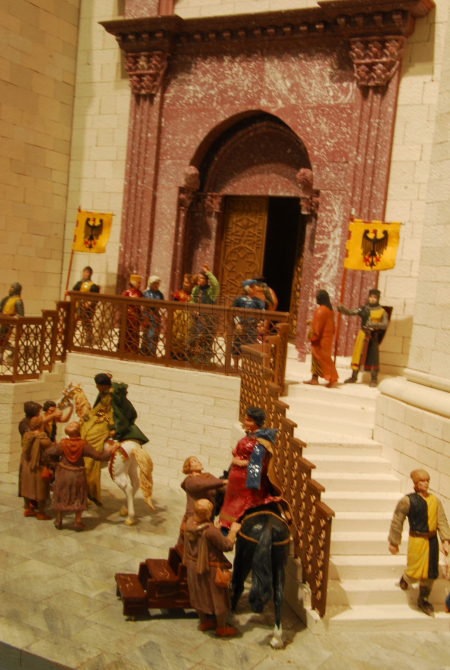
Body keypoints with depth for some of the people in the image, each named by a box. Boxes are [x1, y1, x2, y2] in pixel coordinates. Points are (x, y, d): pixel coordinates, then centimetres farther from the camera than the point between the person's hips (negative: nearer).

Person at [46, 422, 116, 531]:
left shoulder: (62, 444, -11)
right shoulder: (84, 445, -15)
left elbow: (48, 453, -6)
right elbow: (98, 456, -13)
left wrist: (56, 459, 12)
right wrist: (109, 452, 1)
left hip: (63, 475, 1)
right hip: (78, 476, -1)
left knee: (61, 497, 17)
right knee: (79, 498, 14)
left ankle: (59, 520, 26)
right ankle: (78, 521, 16)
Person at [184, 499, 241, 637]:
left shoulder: (190, 522, -13)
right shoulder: (210, 530, -35)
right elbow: (227, 546, -23)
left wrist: (219, 526, 9)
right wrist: (233, 531, -8)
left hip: (193, 566, 7)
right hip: (210, 568, -7)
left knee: (199, 594, 26)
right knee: (219, 598, 15)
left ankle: (204, 622, 45)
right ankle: (221, 628, 32)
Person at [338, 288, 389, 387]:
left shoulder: (382, 311, 3)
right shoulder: (363, 309, 9)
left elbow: (385, 324, -5)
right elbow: (350, 312, 1)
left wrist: (374, 324, -21)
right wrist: (342, 309, -18)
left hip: (373, 336, -2)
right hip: (362, 334, 3)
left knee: (373, 357, -1)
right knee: (357, 354, 4)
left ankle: (374, 379, 11)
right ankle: (354, 377, 17)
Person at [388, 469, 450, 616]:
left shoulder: (435, 501, 3)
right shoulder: (408, 501, -10)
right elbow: (397, 522, -4)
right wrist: (393, 542, 0)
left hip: (432, 540, 4)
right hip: (417, 539, -4)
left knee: (430, 572, 11)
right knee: (416, 571, -4)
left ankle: (423, 599, 33)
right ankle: (405, 579, 33)